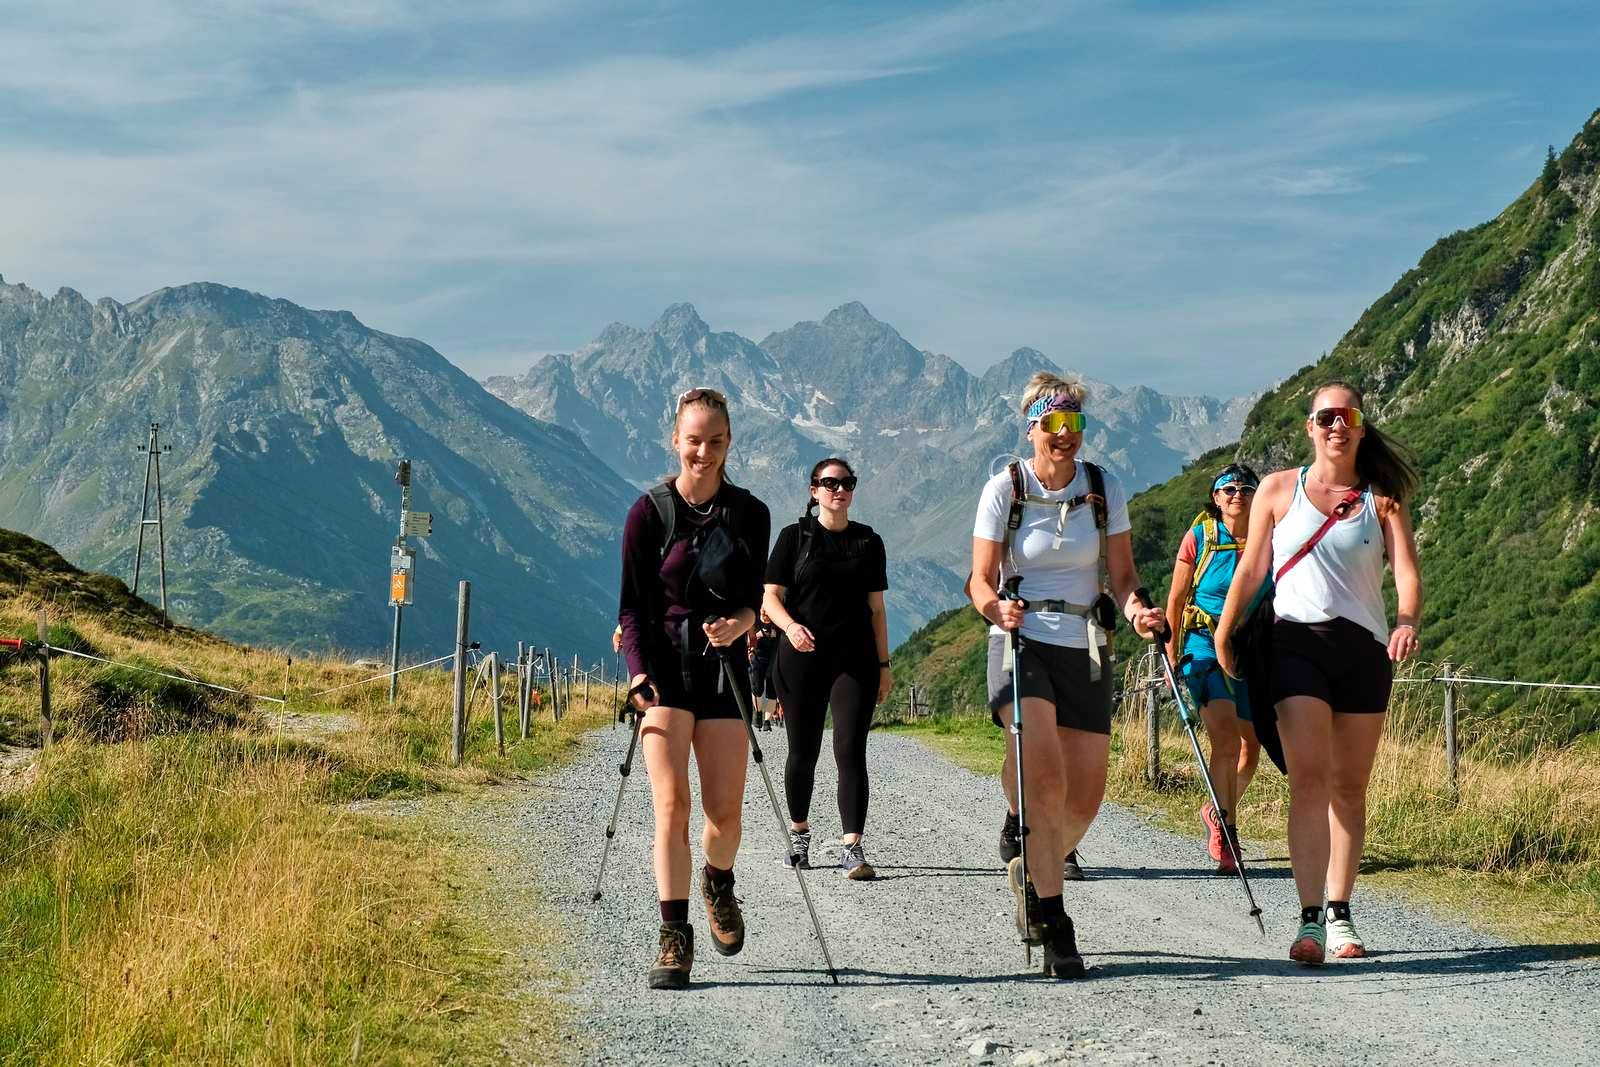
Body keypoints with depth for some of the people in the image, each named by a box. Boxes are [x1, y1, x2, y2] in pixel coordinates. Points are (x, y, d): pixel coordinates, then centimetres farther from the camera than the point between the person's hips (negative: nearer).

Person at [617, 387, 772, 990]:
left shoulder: (750, 514, 5)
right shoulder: (649, 513, -1)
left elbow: (753, 596, 6)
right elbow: (633, 606, -1)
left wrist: (740, 622, -18)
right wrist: (639, 673, -15)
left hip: (723, 665, 2)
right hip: (665, 665, -2)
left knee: (725, 810, 0)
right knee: (671, 802, -14)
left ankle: (718, 884, 34)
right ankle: (674, 939, -9)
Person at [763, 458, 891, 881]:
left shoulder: (868, 541, 10)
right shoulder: (794, 537, 4)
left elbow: (876, 608, 12)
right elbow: (771, 597, 1)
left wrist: (884, 664, 8)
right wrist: (791, 626, -20)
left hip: (855, 659, 1)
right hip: (802, 659, -1)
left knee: (850, 751, -9)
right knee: (803, 752, 8)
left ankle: (852, 849, -11)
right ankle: (799, 833, 29)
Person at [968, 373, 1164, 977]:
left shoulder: (1105, 489, 5)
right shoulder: (1005, 489, -2)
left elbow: (1122, 574, 6)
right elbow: (981, 580, -1)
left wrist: (1136, 610, -15)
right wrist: (996, 608, -23)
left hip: (1086, 647, 3)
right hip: (1022, 642, -3)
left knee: (1085, 797, 2)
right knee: (1044, 775, -23)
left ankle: (1031, 872, 33)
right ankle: (1053, 923, -15)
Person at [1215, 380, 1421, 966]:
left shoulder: (1383, 499, 7)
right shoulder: (1279, 489, 8)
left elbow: (1407, 571, -5)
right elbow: (1251, 567, 14)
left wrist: (1407, 621, -24)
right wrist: (1224, 632, 13)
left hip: (1365, 648, 2)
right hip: (1297, 640, -2)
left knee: (1349, 787, 8)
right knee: (1309, 778, -15)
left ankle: (1339, 913, 19)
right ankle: (1310, 921, -19)